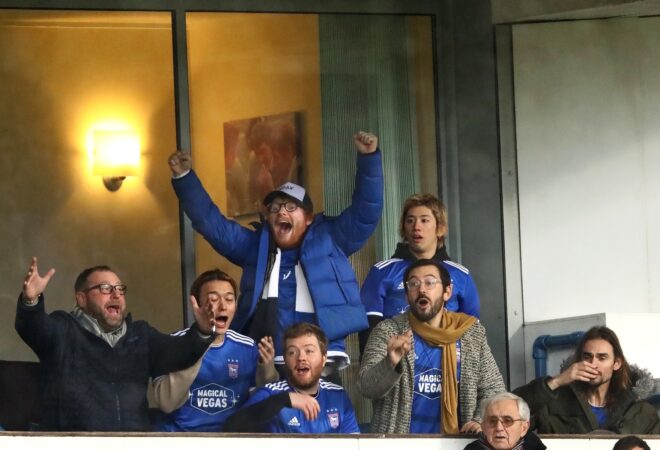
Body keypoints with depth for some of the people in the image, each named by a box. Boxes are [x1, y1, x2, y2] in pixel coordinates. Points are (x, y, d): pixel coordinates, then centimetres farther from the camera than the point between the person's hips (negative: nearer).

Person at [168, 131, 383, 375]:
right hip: (264, 364, 2)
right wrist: (184, 177, 14)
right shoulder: (255, 245, 21)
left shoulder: (329, 238, 15)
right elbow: (211, 222, 22)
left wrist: (369, 158, -2)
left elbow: (366, 210, 9)